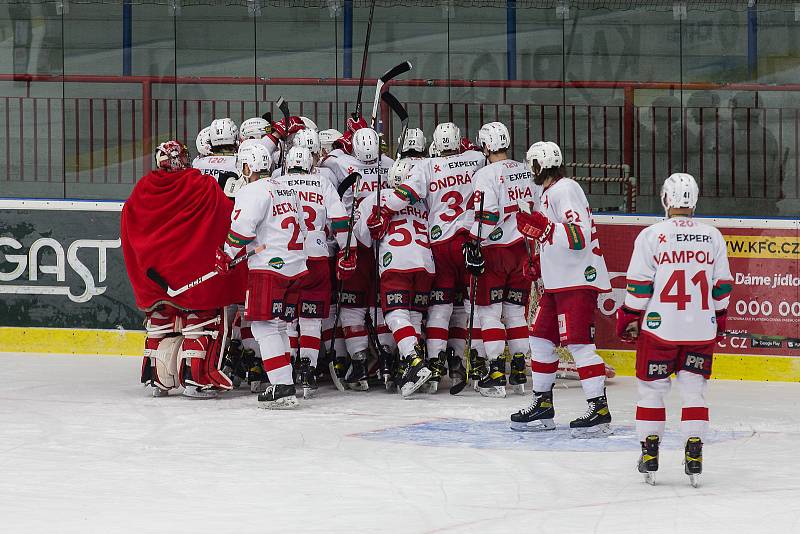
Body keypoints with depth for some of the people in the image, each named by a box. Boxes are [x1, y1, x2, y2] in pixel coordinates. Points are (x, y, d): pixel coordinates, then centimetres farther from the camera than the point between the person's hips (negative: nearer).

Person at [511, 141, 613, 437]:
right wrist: (540, 269, 28)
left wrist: (542, 227, -30)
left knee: (578, 343, -14)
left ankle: (599, 411, -15)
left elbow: (580, 236, -25)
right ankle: (542, 406, 21)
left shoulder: (565, 190, -15)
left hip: (579, 281, -11)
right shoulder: (550, 193, 17)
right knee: (541, 339, 13)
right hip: (558, 282, 11)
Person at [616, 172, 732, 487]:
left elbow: (639, 285, -6)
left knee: (651, 389, 10)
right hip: (701, 330, 2)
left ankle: (649, 455, 11)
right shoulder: (713, 237, 1)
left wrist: (629, 319, 6)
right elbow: (722, 286, 7)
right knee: (694, 390, 9)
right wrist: (719, 319, 21)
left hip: (660, 328, -2)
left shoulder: (651, 236, -8)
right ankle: (694, 456, 3)